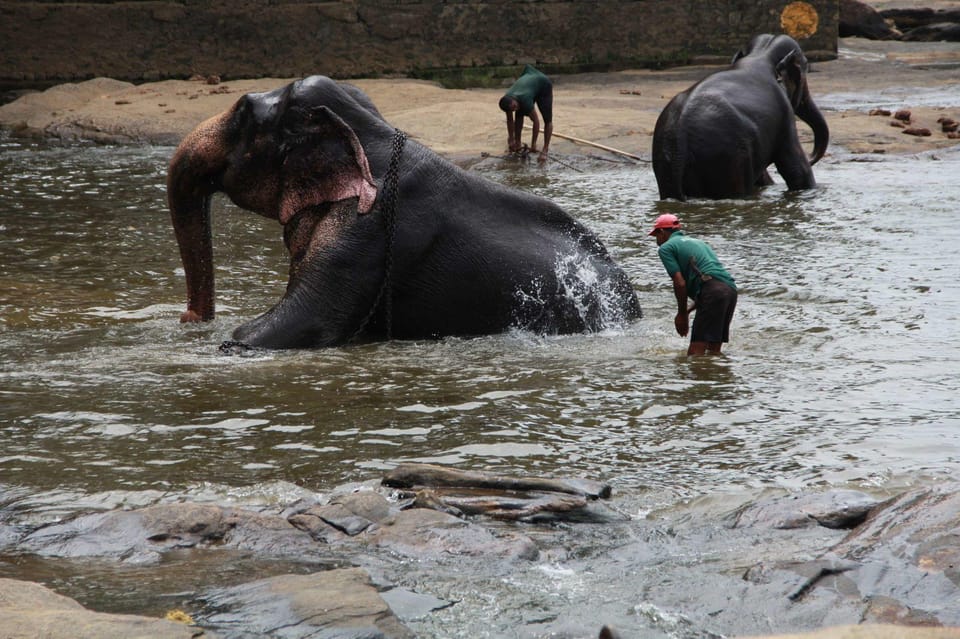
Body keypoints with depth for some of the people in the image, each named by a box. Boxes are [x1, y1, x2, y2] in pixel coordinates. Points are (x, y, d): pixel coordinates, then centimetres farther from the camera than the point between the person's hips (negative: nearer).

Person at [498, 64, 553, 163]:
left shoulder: (525, 100, -42)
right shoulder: (507, 101, -25)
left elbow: (536, 121, -36)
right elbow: (510, 120, -10)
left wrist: (533, 143, -32)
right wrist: (511, 139, -6)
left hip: (544, 85, -6)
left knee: (547, 119, -16)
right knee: (519, 115, -3)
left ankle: (545, 151, -17)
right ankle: (518, 144, 6)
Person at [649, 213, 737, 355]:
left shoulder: (666, 248, 7)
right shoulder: (698, 242, 32)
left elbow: (680, 283, -4)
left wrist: (682, 313, 8)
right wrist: (688, 311, 27)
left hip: (712, 292, -8)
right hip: (731, 289, 8)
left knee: (695, 353, -13)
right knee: (714, 350, 12)